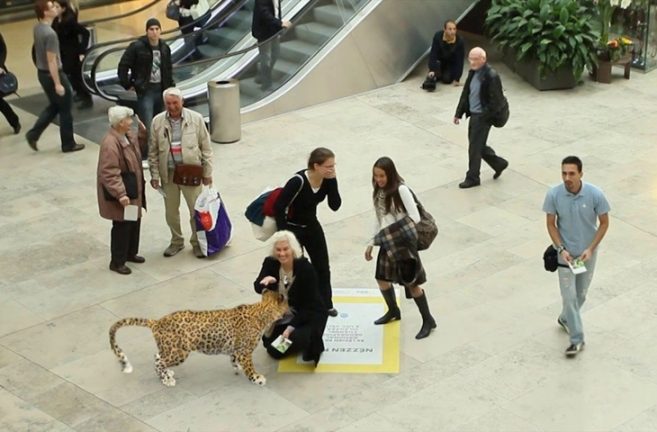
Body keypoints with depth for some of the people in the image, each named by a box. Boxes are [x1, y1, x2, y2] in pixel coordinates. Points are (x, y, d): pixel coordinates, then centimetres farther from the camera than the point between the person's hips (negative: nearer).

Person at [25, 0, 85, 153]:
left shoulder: (37, 28, 1)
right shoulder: (50, 34, -28)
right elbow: (52, 61, -26)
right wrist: (58, 84, -23)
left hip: (42, 73, 9)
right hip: (53, 74, -9)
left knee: (54, 106, 24)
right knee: (65, 110, 7)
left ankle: (33, 134, 18)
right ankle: (68, 144, 17)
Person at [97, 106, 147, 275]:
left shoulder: (127, 135, 2)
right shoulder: (110, 144, -27)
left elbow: (136, 150, 23)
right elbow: (109, 174, -29)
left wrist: (142, 134, 7)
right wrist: (120, 194, -32)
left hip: (133, 189, 9)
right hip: (120, 193, -9)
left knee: (135, 221, 20)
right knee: (122, 226, 1)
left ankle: (130, 253, 38)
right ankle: (117, 262, 15)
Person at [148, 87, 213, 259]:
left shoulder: (196, 119, -6)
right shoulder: (157, 122, -2)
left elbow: (206, 147, -1)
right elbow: (153, 152, 4)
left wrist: (207, 172, -2)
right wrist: (154, 175, 1)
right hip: (168, 173, 2)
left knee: (196, 210, 4)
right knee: (171, 211, 13)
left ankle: (197, 242, 23)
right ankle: (176, 242, 32)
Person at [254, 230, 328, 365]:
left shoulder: (306, 268, -24)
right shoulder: (270, 263, -11)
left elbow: (309, 304, -22)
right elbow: (258, 288, -17)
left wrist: (292, 326, -28)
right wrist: (266, 281, -41)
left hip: (309, 314, -4)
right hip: (282, 316, 5)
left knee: (296, 338, -30)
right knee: (274, 351, -6)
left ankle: (312, 342, 5)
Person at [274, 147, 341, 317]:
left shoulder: (327, 180, -13)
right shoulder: (298, 181, -32)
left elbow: (335, 206, -16)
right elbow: (279, 207, -28)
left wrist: (332, 181, -26)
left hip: (312, 225, 7)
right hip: (292, 228, -7)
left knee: (322, 266, 15)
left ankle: (326, 304, 33)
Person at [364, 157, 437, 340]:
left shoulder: (401, 190, -19)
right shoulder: (378, 192, 4)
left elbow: (415, 218, -21)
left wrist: (398, 241, -22)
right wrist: (371, 243, 12)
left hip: (404, 242, -7)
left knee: (411, 283, -2)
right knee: (382, 278, 16)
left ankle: (428, 320, 13)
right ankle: (393, 311, 41)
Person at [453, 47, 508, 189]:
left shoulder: (491, 76, -20)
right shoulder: (472, 73, 6)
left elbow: (495, 101, -19)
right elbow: (465, 93, 13)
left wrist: (484, 117, -18)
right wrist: (459, 113, 12)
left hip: (483, 117, -8)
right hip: (473, 114, 8)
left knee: (475, 147, 0)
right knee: (478, 145, 18)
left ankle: (472, 178, 13)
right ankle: (499, 163, 35)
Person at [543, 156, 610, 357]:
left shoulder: (595, 194, -21)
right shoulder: (553, 195, -19)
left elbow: (604, 223, -8)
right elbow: (551, 224, -7)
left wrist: (591, 249, -15)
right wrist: (561, 249, -16)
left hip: (587, 253, 1)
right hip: (566, 253, -1)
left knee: (580, 294, 17)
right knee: (569, 296, -4)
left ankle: (565, 319, 45)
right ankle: (577, 339, 7)